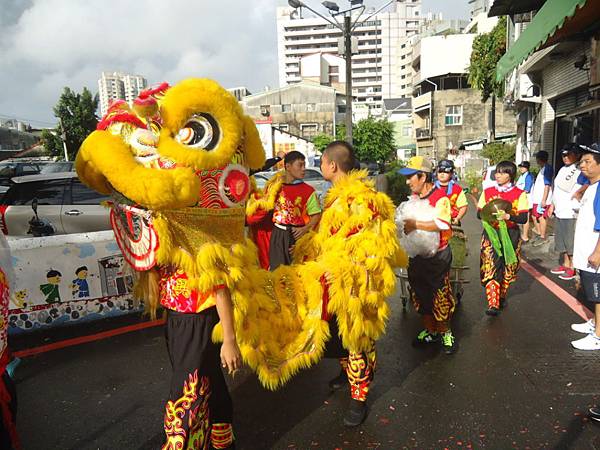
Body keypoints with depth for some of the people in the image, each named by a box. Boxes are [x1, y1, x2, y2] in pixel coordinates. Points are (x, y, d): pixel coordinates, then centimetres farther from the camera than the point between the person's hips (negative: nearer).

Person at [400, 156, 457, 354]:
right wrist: (403, 223, 4)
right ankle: (430, 331, 33)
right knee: (421, 295, 16)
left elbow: (443, 223, -33)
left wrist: (415, 225, -32)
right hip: (416, 255, 7)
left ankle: (445, 333, 25)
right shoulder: (413, 197, 7)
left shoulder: (440, 197, -17)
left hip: (437, 256, -7)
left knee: (440, 297, 4)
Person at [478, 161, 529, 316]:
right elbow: (479, 212, 10)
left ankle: (501, 297, 32)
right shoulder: (488, 192, 8)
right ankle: (493, 304, -13)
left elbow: (524, 218, -7)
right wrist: (486, 215, -13)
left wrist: (508, 216, -24)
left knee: (508, 269, 9)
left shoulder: (519, 194, 0)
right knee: (490, 267, -11)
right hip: (491, 233, 1)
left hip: (510, 235, 0)